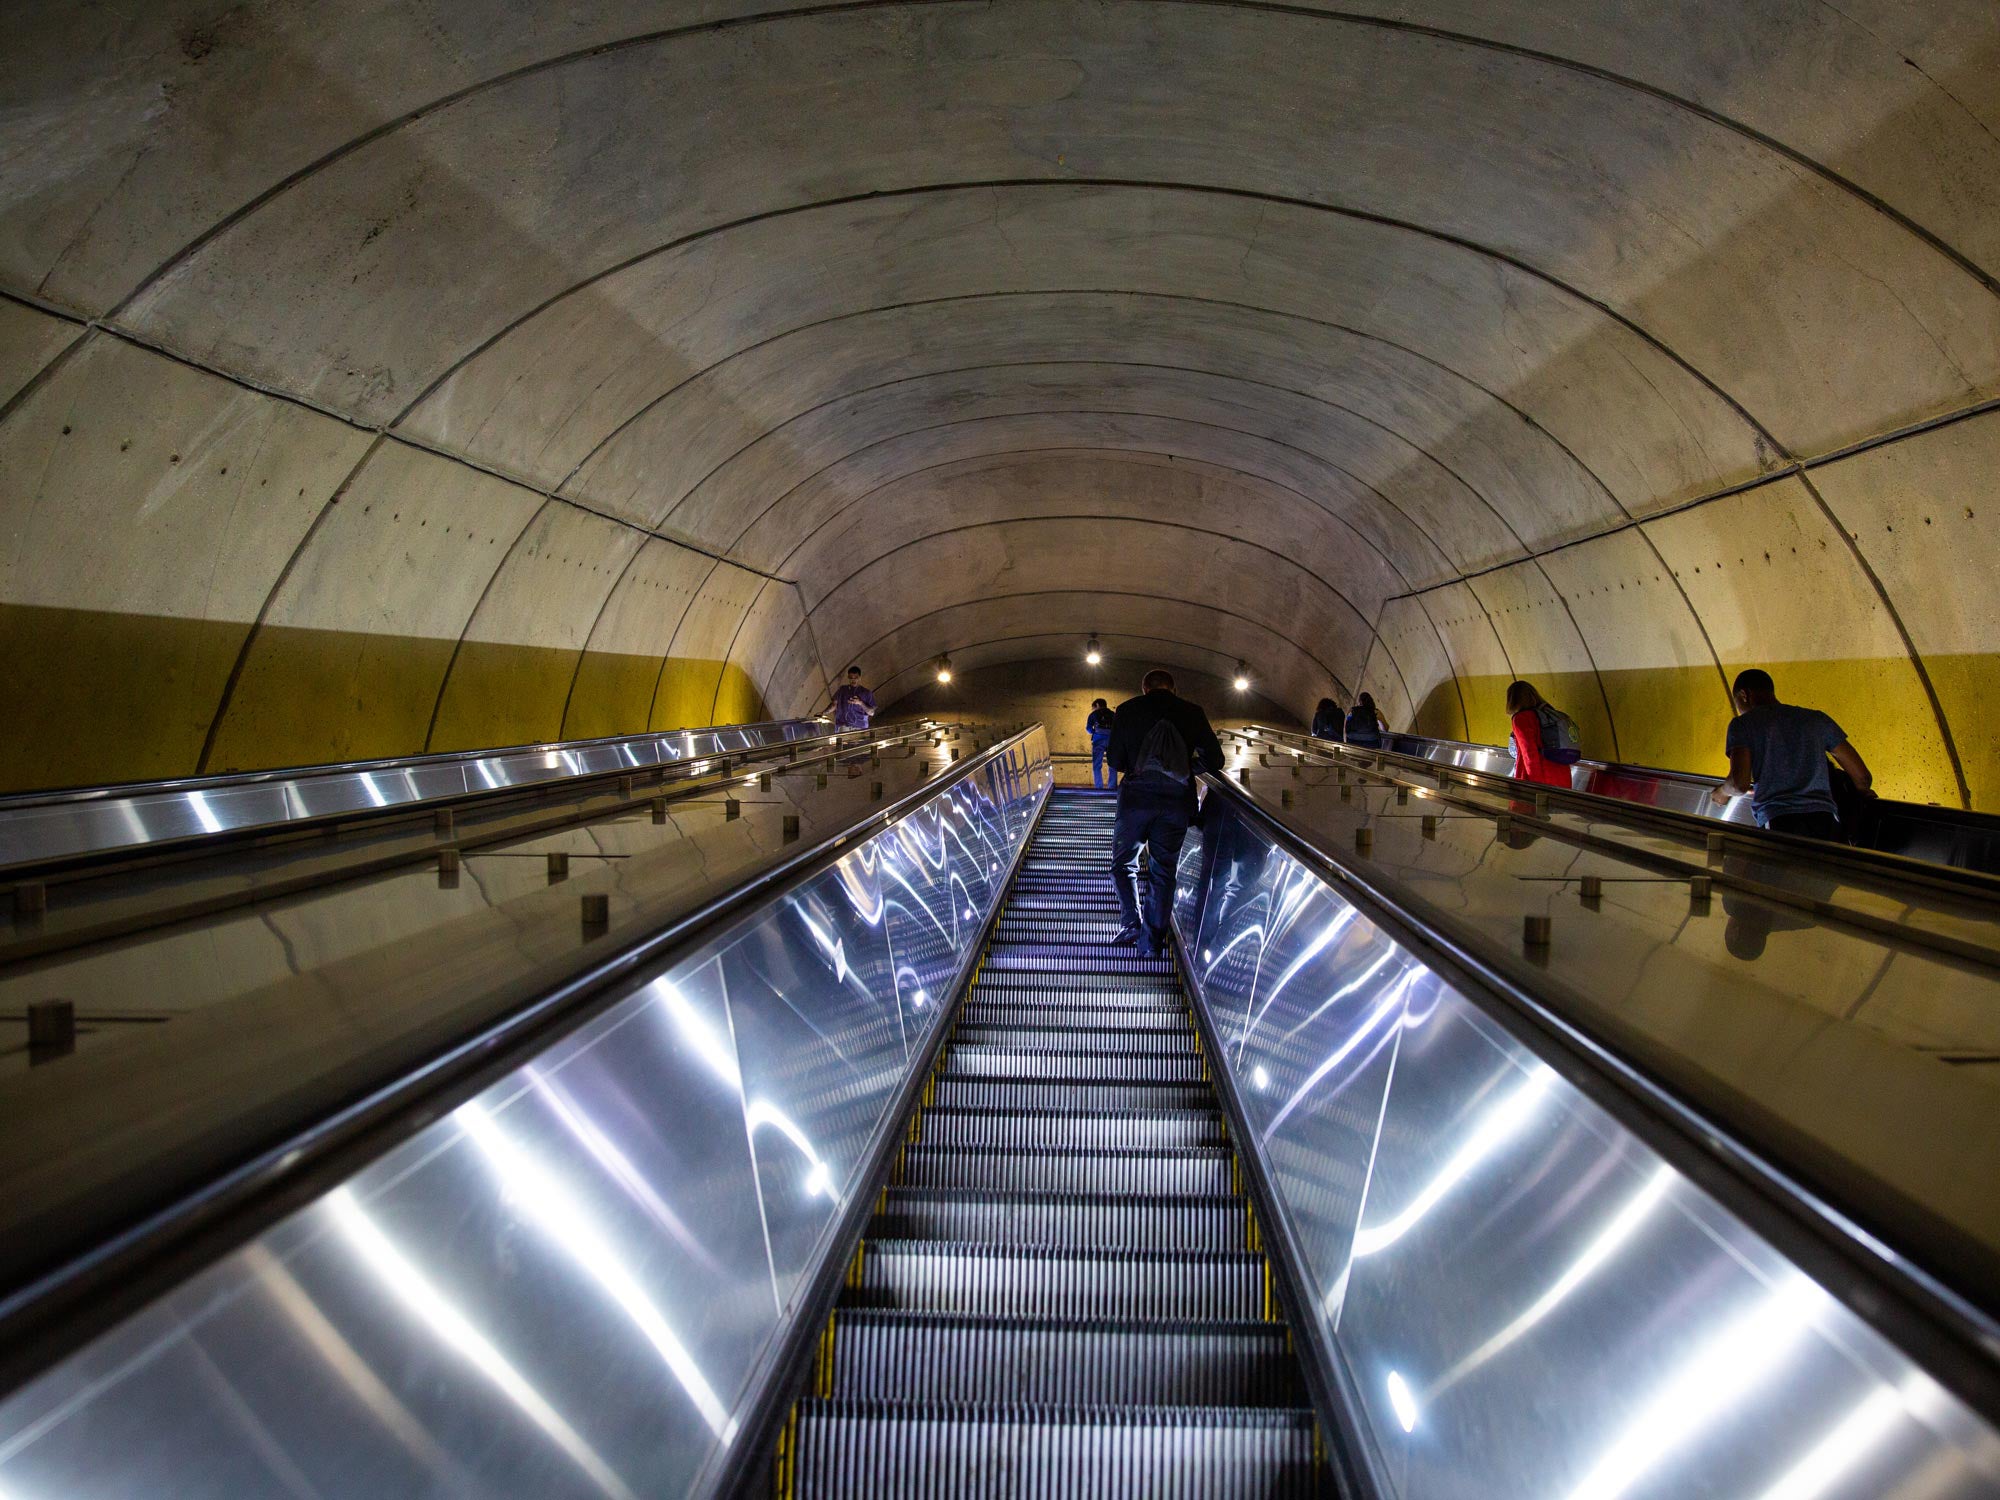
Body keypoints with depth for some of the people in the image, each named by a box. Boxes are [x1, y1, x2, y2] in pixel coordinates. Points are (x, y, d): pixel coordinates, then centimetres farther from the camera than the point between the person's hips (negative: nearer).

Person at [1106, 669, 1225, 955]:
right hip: (1178, 800, 1)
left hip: (1136, 797, -1)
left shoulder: (1127, 710, 4)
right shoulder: (1192, 712, 5)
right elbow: (1215, 760, 5)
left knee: (1123, 864, 17)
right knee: (1163, 872, 11)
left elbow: (1115, 762, 6)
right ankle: (1151, 940, 12)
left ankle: (1131, 924, 5)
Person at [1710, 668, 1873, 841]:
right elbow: (1863, 777, 20)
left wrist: (1723, 792, 20)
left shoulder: (1743, 724, 11)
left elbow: (1740, 784, -3)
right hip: (1827, 822, 4)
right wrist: (1862, 792, 44)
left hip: (1778, 822, -4)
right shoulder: (1817, 719, 23)